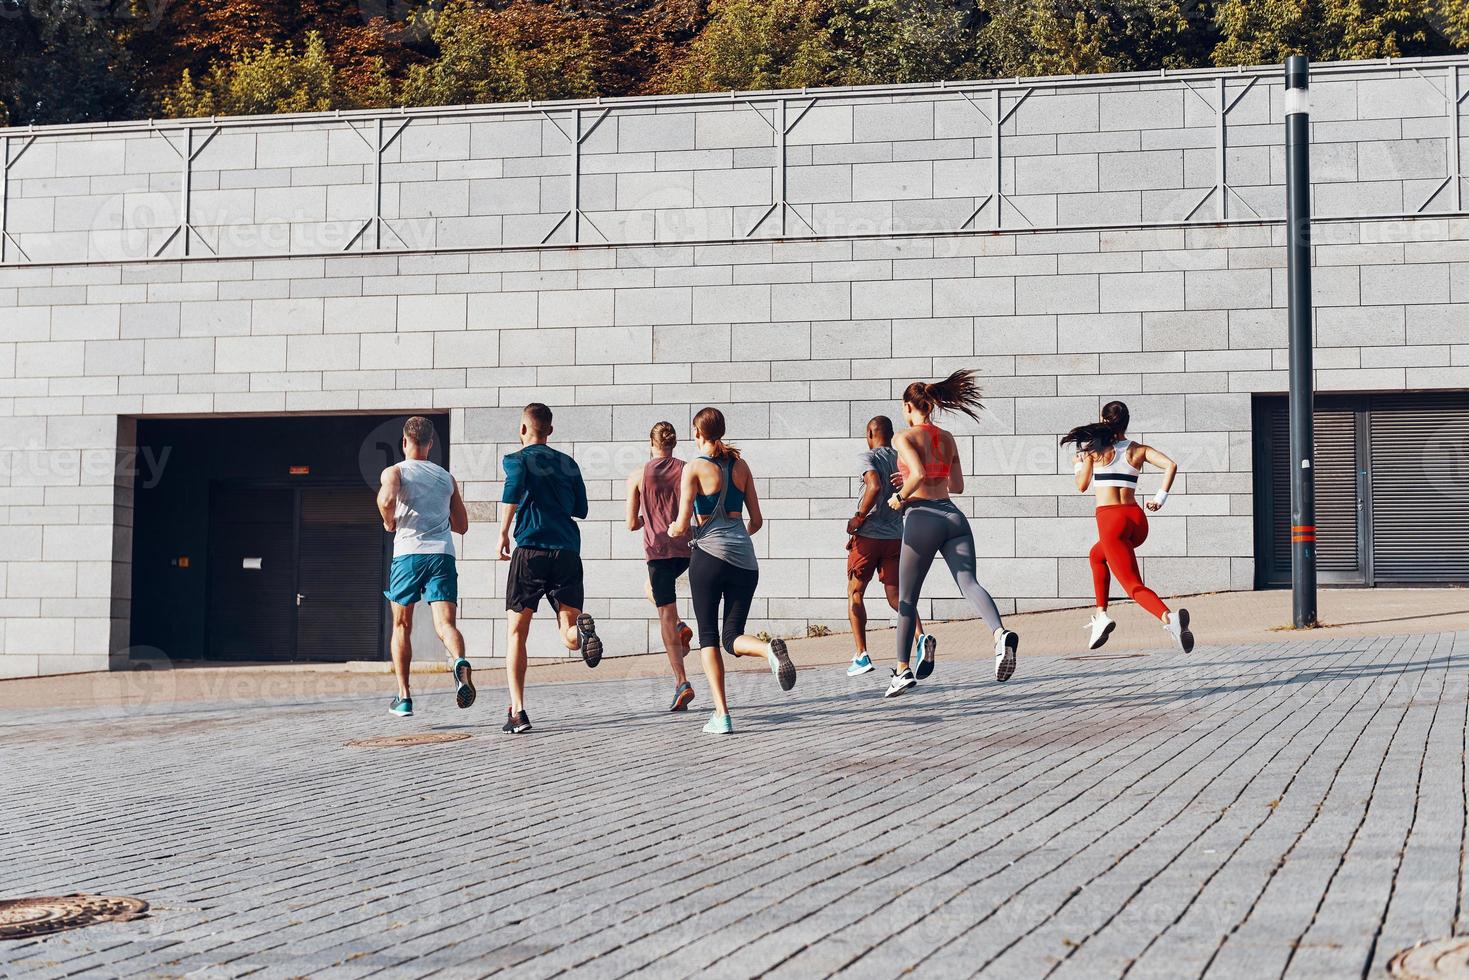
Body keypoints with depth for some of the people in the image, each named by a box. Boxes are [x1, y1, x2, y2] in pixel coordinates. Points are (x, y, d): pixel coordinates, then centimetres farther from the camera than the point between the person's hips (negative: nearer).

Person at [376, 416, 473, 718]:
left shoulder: (394, 472, 6)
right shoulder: (447, 478, 19)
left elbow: (387, 500, -17)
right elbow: (462, 525, 23)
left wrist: (389, 523, 3)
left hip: (408, 553, -2)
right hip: (443, 554, 2)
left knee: (401, 626, 15)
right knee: (446, 624, -8)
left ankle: (404, 697, 13)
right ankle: (460, 662, -41)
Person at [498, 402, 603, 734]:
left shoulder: (517, 460, 6)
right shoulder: (568, 463, 19)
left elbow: (515, 484, -17)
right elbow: (581, 509, 20)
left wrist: (503, 533, -15)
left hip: (530, 551, -3)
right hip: (568, 552, 3)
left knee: (517, 632, 7)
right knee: (571, 636, 3)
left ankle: (517, 712, -1)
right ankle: (582, 627, -35)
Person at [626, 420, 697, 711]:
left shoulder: (638, 476, -1)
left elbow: (632, 524, 2)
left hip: (659, 549, -3)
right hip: (687, 547, 4)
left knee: (666, 615, -2)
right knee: (652, 589, 31)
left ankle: (682, 682, -10)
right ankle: (679, 627, 7)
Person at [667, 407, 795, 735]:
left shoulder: (695, 468, -3)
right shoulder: (740, 465, 10)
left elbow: (682, 526, -5)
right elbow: (757, 521, 14)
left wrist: (673, 530, 17)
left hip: (709, 555, -4)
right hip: (744, 558, 4)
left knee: (708, 636, 6)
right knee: (732, 637, 9)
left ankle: (721, 715, -2)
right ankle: (769, 649, -25)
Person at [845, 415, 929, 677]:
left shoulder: (870, 457, -7)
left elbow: (875, 487, -24)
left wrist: (859, 518, -14)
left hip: (868, 536, -5)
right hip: (895, 536, 5)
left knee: (855, 594, 10)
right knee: (896, 595, 4)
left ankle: (862, 656, 5)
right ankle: (921, 637, -23)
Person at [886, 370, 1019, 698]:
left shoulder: (904, 437, -2)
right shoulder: (948, 439, 17)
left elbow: (918, 474, -19)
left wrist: (900, 497, -2)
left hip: (922, 518, -4)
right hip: (953, 516, 5)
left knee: (907, 598, 9)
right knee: (968, 582, -11)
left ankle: (903, 669, 12)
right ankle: (1001, 634, -40)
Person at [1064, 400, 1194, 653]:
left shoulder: (1095, 449, 3)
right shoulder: (1139, 450, 11)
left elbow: (1082, 485, 13)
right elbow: (1170, 465, -3)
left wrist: (1078, 465, 32)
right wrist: (1160, 497, 3)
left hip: (1110, 519, -5)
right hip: (1137, 520, 5)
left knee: (1134, 586, -8)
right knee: (1097, 555, 33)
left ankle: (1169, 616, -37)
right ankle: (1101, 615, 25)